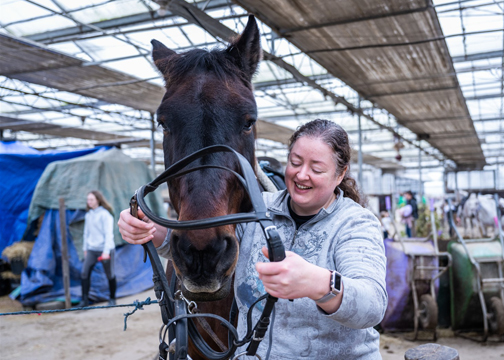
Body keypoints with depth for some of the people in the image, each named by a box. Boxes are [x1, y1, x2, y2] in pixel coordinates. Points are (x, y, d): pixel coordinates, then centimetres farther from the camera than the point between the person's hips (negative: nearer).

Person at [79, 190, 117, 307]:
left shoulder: (105, 214, -9)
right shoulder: (88, 215, 10)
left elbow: (108, 234, -12)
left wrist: (106, 251, -17)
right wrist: (85, 248, 19)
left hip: (105, 249, -5)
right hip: (91, 249, 6)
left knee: (110, 275, 5)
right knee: (84, 273, -6)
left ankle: (112, 298, 21)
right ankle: (85, 299, 3)